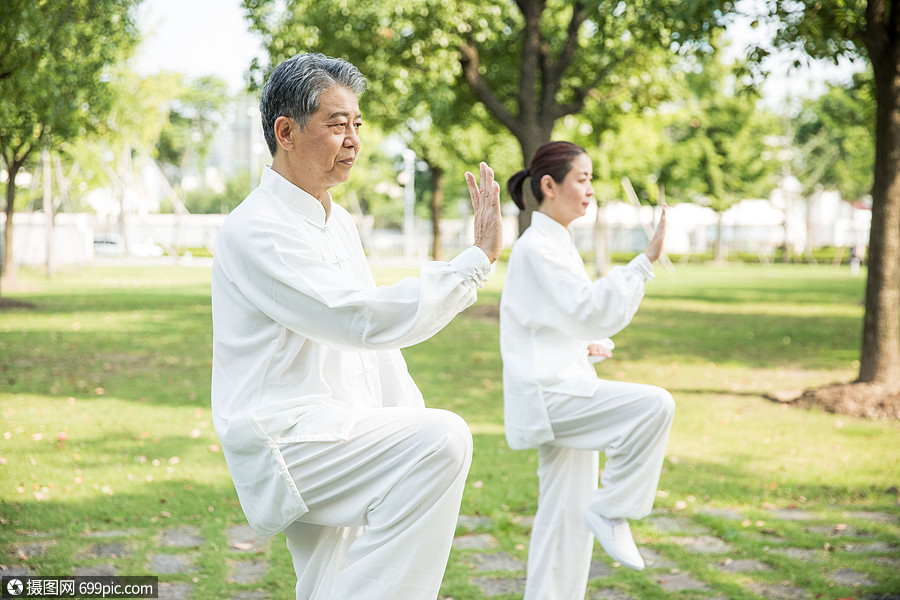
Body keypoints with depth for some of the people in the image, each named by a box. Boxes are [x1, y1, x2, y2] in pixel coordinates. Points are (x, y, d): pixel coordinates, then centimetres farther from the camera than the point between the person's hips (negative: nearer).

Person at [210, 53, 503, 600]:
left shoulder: (341, 223, 17)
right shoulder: (256, 230, -15)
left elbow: (377, 343, 19)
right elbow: (365, 319, -24)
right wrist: (480, 258, -20)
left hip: (339, 441, 9)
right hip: (283, 441, -9)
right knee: (444, 437, -26)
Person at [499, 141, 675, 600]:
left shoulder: (557, 244, 19)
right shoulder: (536, 247, -11)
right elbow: (593, 310, -21)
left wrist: (593, 345, 7)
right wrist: (646, 259, -27)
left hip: (564, 393, 10)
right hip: (548, 395, -10)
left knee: (567, 520, 9)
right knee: (655, 404, -26)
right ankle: (612, 511, -14)